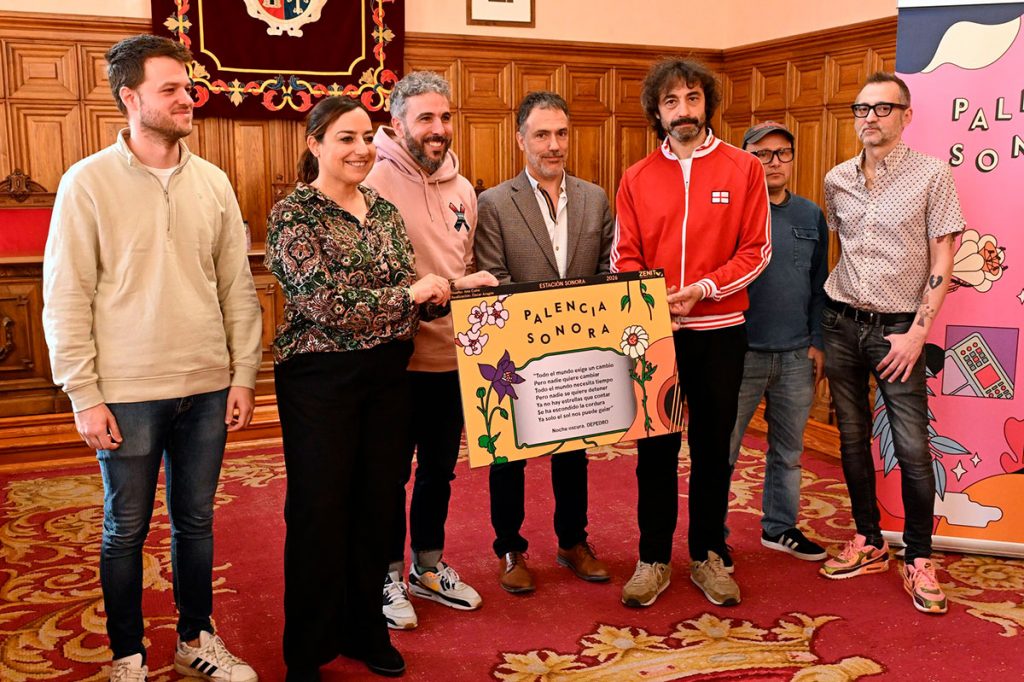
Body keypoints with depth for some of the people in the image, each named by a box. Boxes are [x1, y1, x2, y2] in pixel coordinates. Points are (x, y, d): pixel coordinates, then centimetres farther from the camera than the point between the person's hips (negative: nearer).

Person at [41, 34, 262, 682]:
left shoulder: (213, 182, 4)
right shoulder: (88, 182, -6)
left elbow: (237, 287, 7)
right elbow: (66, 299, -6)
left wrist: (243, 375, 4)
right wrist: (85, 396, -9)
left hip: (207, 388, 3)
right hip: (128, 393, -3)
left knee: (196, 521, 15)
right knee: (126, 530, 11)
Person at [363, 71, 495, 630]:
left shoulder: (461, 189, 10)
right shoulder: (376, 181, -13)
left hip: (453, 356, 7)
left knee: (439, 468, 19)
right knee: (391, 472, 9)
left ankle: (428, 567, 36)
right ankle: (388, 576, 27)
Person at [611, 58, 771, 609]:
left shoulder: (743, 169, 1)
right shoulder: (637, 178, 6)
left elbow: (756, 249, -2)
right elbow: (625, 257, 5)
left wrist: (702, 289, -15)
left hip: (719, 330, -1)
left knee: (713, 447, 8)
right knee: (655, 448, 6)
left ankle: (709, 556, 22)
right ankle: (653, 559, 18)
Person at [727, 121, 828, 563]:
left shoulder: (812, 216, 9)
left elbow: (819, 285, 13)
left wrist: (817, 343, 7)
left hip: (796, 356, 4)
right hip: (741, 352, -4)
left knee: (788, 450, 15)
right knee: (722, 449, 4)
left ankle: (780, 527, 31)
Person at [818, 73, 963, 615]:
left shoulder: (932, 175, -6)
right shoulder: (837, 180, 6)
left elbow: (942, 261, -6)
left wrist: (917, 333, -12)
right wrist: (824, 328, 10)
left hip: (897, 327, -4)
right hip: (840, 322, 4)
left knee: (913, 447, -6)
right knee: (852, 437, 10)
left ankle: (918, 561, 9)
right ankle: (868, 544, 24)